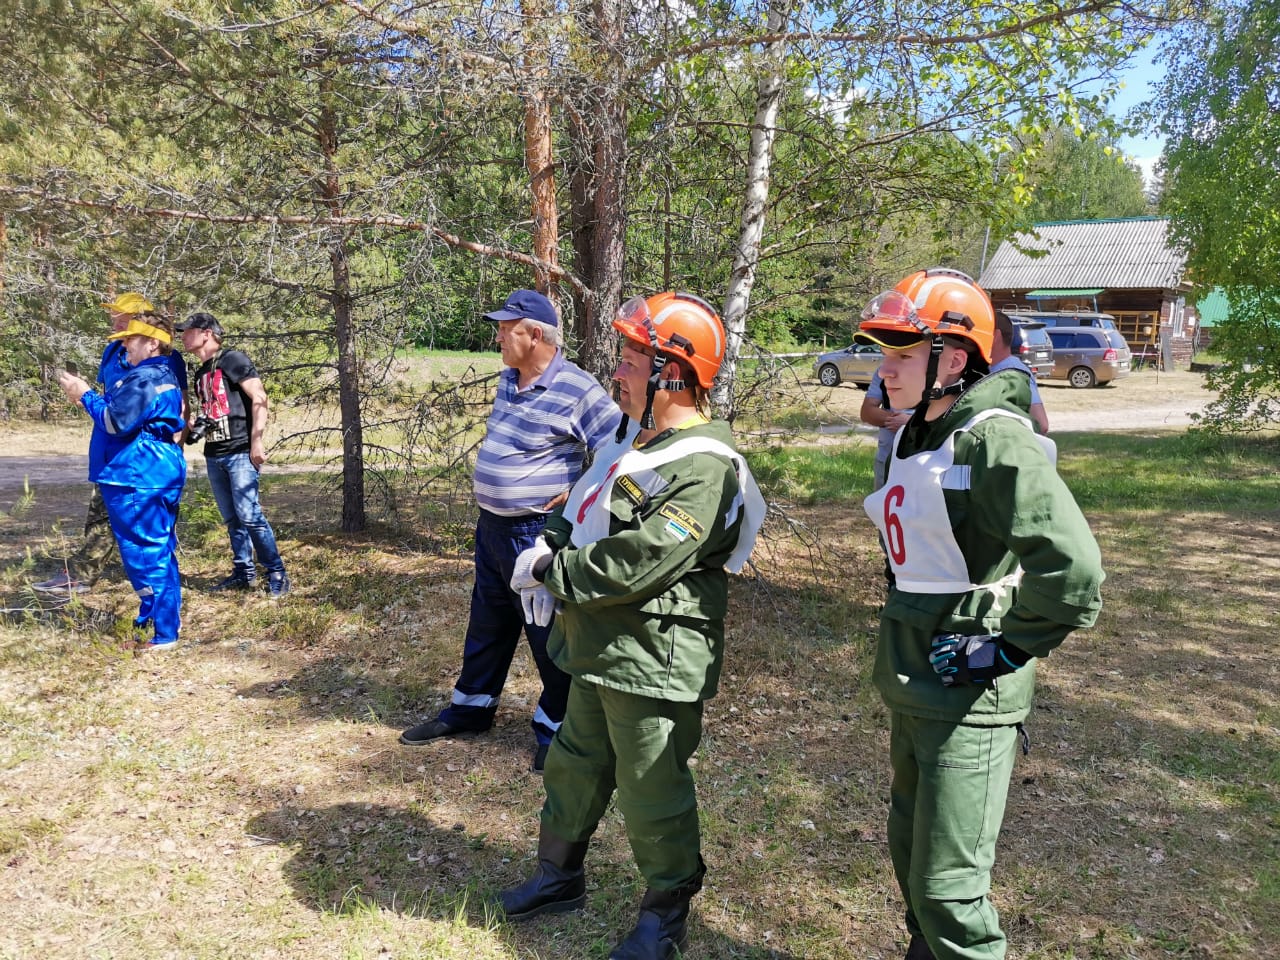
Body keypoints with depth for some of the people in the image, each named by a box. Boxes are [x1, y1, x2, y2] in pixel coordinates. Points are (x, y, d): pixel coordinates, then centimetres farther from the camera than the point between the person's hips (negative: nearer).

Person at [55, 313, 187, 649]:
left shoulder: (143, 378, -16)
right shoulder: (164, 376, 17)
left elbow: (116, 422, -18)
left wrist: (85, 396, -5)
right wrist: (90, 395, 14)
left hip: (139, 478, -11)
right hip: (160, 472, 11)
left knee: (146, 554, -5)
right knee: (159, 551, 16)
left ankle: (161, 633, 0)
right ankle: (164, 619, 27)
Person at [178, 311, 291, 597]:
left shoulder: (232, 359, -6)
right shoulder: (199, 374, 19)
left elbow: (259, 398, -13)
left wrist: (257, 441, -17)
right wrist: (195, 424, 7)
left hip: (239, 452, -8)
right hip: (213, 455, 9)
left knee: (249, 515, -12)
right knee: (232, 518, 11)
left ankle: (277, 574, -4)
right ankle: (243, 573, 19)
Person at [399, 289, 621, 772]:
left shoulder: (577, 389, -20)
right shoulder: (508, 379, 7)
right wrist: (489, 490, 15)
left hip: (538, 533, -9)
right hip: (491, 527, 9)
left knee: (549, 633, 6)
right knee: (486, 624, 22)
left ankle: (556, 728, 23)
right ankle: (470, 709, 40)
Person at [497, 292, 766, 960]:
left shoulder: (703, 467, -23)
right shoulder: (635, 440, 10)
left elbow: (638, 562, -29)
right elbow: (585, 506, 21)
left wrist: (550, 572, -18)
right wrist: (549, 546, 1)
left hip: (652, 662, -10)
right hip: (601, 650, 10)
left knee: (652, 791, 6)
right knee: (576, 766, 23)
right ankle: (559, 874, 43)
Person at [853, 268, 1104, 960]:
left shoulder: (994, 440, -20)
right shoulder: (912, 437, 7)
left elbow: (1073, 573, -29)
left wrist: (1003, 650, -18)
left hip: (967, 698, -9)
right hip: (909, 688, 9)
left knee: (947, 885, 0)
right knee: (911, 855, 24)